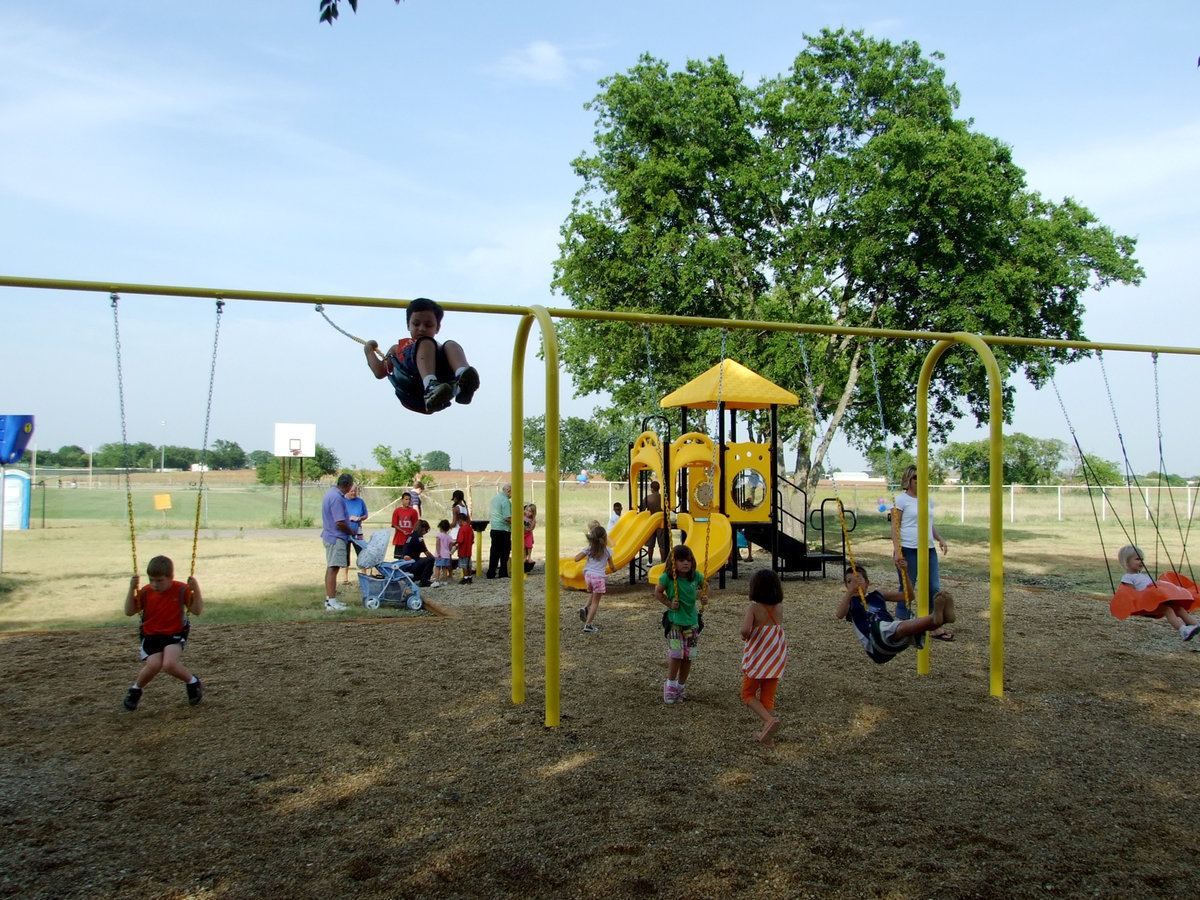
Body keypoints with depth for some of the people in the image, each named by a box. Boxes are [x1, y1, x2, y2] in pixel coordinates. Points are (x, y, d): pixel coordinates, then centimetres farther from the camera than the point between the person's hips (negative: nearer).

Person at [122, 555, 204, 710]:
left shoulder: (181, 590, -5)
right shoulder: (145, 593, 1)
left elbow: (197, 610, -6)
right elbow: (129, 611, -2)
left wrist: (196, 589, -19)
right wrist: (132, 589, -12)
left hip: (174, 635, -2)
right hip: (151, 635, 2)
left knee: (169, 664, -30)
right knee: (153, 664, -27)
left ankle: (193, 682, 2)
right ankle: (136, 689, 6)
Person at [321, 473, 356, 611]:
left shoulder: (330, 493, 12)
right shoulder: (337, 498, -21)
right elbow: (340, 522, -24)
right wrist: (351, 531, -8)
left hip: (329, 536, 11)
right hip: (336, 538, -11)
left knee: (331, 568, 15)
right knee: (333, 569, -9)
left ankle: (329, 599, 22)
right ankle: (331, 602, -8)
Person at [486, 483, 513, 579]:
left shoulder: (494, 498, 13)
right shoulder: (505, 501, -15)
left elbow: (489, 515, 20)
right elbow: (507, 518, -21)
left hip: (494, 529, 8)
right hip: (503, 530, -8)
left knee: (494, 552, 11)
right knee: (504, 553, 2)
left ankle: (491, 573, 12)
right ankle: (503, 573, 5)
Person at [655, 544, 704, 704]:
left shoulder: (696, 576, -4)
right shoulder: (667, 577, -14)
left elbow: (703, 586, 16)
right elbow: (658, 593, -3)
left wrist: (699, 597, -1)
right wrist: (670, 604, -13)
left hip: (692, 621, 3)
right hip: (675, 621, -3)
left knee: (688, 657, 6)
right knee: (676, 655, -8)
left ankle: (681, 686, 23)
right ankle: (670, 686, 11)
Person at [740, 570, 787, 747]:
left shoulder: (753, 608, -15)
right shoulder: (779, 610, 2)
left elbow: (745, 630, -30)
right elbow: (779, 633, 8)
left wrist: (744, 635, -9)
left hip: (757, 660, -5)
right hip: (776, 661, 5)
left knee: (748, 694, 12)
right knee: (768, 698, 16)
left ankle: (769, 720, -11)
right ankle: (767, 736, 16)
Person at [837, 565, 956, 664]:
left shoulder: (876, 595, 30)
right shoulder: (848, 601, 17)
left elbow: (908, 596, 27)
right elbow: (839, 615, -8)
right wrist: (850, 591, -20)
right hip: (874, 639, -5)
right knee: (902, 627, -36)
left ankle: (943, 615, -55)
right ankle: (935, 617, -60)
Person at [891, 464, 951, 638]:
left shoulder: (928, 501, 15)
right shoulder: (901, 500, -4)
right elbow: (895, 526, -8)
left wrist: (939, 538, 6)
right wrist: (897, 550, -16)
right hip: (908, 550, -6)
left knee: (934, 588, 5)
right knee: (907, 589, 0)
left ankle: (937, 627, 12)